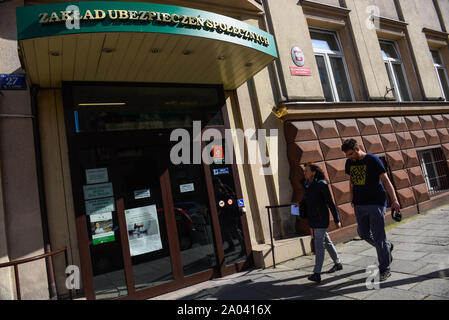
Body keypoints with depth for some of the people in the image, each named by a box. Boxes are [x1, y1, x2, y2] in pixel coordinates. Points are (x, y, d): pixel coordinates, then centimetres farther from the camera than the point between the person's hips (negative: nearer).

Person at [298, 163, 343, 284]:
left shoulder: (321, 184, -14)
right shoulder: (306, 184, 6)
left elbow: (330, 203, -11)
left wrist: (337, 219, -9)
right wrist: (300, 206, 2)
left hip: (321, 217, -8)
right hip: (312, 217, 8)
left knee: (319, 244, -10)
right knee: (326, 241, 19)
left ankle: (317, 274, -9)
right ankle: (338, 263, 37)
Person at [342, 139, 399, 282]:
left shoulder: (373, 160, -8)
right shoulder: (349, 163, 8)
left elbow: (385, 180, -9)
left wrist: (394, 200, -16)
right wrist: (352, 199, 15)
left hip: (376, 203, -6)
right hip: (359, 205, 6)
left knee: (378, 236, -2)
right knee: (364, 234, 11)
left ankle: (384, 269, 12)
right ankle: (387, 247, 38)